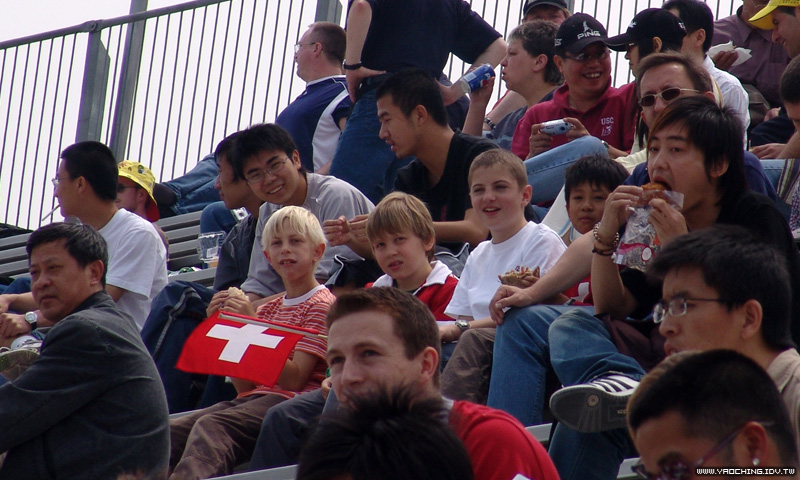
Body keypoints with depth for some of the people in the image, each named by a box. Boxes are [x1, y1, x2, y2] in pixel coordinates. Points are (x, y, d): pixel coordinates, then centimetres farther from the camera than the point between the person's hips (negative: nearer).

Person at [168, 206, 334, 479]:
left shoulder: (322, 305, 4)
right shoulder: (268, 309, 27)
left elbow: (294, 379, -9)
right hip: (251, 398, 7)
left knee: (211, 427, -35)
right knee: (170, 431, -19)